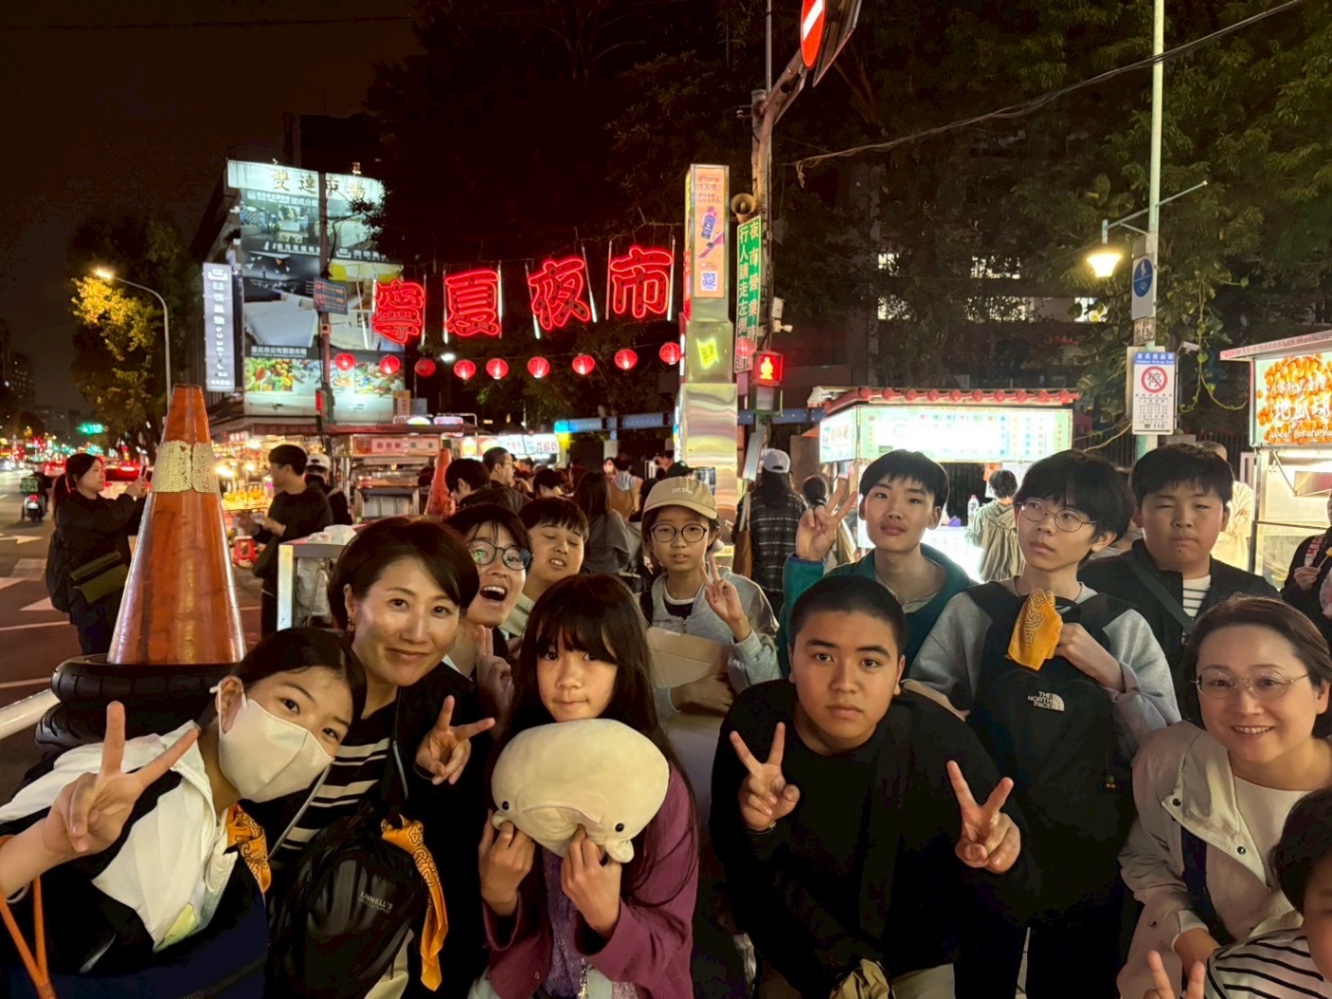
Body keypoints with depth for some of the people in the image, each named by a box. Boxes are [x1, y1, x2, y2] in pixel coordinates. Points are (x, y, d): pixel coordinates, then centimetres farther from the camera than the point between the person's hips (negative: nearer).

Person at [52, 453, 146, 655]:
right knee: (98, 654, -7)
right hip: (90, 593, -7)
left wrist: (142, 499, -3)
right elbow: (104, 523, -23)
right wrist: (128, 496, -15)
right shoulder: (68, 509, -7)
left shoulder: (106, 505, 15)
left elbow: (136, 527, 12)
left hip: (117, 589, 7)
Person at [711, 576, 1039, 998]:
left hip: (912, 965, -1)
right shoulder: (753, 722, -23)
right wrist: (757, 831, -36)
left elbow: (1017, 900, -24)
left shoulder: (943, 744, -28)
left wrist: (997, 864, -45)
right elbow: (747, 880, -14)